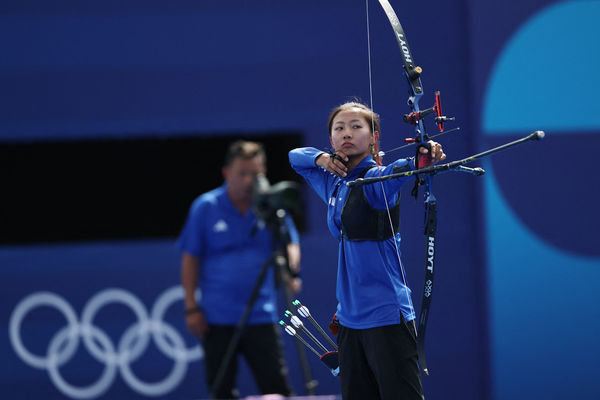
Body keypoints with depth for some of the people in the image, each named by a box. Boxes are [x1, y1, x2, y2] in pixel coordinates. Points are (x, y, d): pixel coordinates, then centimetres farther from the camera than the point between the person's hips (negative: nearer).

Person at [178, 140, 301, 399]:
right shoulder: (205, 207, 0)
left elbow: (290, 244, 1)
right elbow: (190, 259, 4)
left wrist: (291, 270, -22)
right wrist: (191, 307, -1)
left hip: (261, 317, 0)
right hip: (217, 318, 0)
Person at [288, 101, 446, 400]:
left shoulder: (375, 179, -8)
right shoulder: (334, 183, 14)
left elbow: (395, 171, -30)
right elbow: (296, 156, 28)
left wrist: (422, 160, -53)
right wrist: (322, 158, 6)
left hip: (386, 317, -8)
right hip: (350, 319, 8)